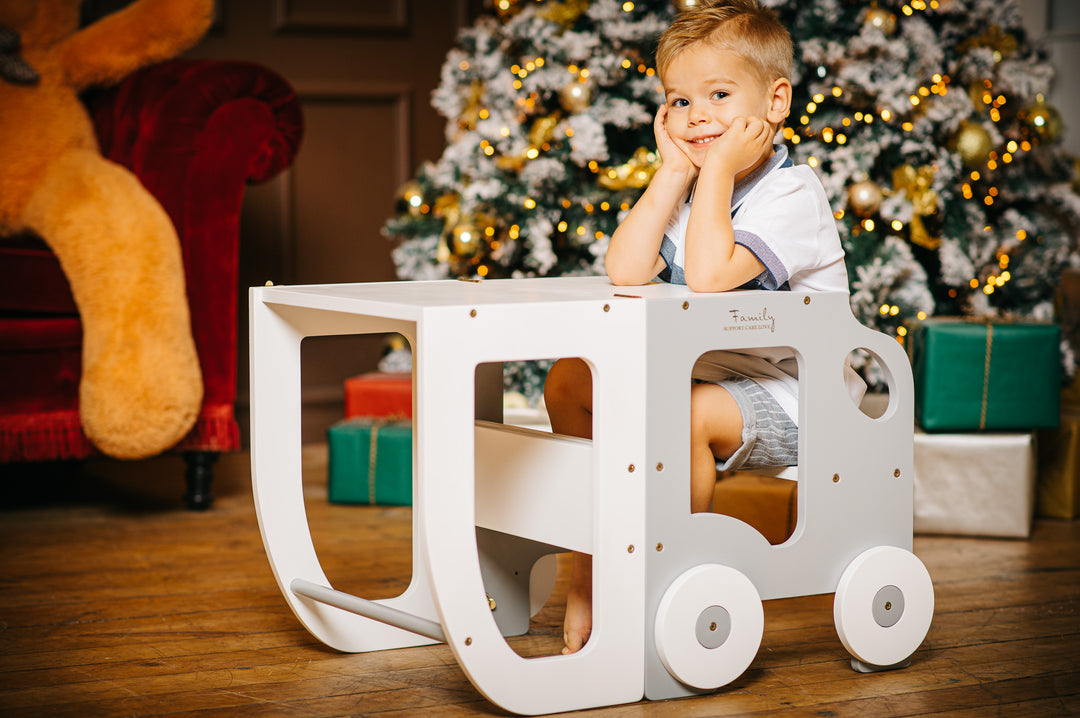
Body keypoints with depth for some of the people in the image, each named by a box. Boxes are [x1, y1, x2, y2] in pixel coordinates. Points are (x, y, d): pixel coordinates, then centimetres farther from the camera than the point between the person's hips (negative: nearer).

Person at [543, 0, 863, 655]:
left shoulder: (792, 190, -16)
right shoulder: (691, 190, 8)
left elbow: (710, 275, -32)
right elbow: (625, 271, -10)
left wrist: (718, 167, -24)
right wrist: (675, 171, -9)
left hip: (790, 396, -8)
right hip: (703, 374, 8)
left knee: (685, 415, -35)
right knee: (570, 380, 1)